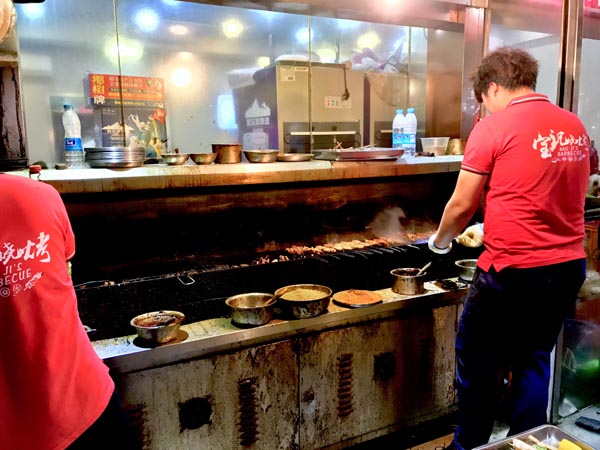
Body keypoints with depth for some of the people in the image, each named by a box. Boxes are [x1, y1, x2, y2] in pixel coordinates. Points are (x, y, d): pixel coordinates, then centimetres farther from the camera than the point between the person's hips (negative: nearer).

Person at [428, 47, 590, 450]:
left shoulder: (494, 127, -10)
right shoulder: (576, 126, 8)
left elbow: (461, 206, -8)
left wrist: (440, 242, 11)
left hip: (512, 270, -6)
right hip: (569, 266, 7)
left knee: (477, 364, 12)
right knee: (535, 361, 20)